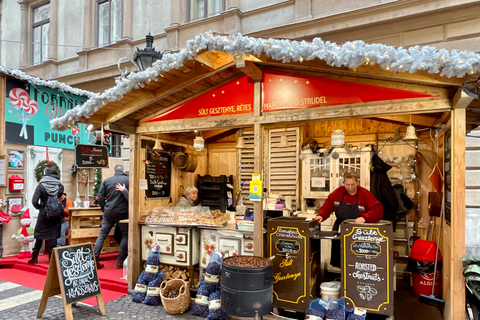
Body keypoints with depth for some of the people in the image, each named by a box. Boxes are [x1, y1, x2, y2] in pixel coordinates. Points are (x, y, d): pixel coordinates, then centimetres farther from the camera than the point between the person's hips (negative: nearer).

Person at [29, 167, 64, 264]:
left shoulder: (41, 185, -9)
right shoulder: (60, 186, -5)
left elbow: (34, 201, -15)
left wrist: (40, 207, 1)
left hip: (44, 214, -1)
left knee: (39, 236, 13)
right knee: (53, 236, 7)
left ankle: (34, 258, 22)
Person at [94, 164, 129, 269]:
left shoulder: (106, 181, 6)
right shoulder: (128, 180, -4)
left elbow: (100, 197, 6)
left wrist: (104, 208, 15)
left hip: (108, 213, 3)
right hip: (122, 213, -3)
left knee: (102, 235, 10)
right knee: (125, 235, 11)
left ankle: (94, 260, 8)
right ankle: (120, 261, 8)